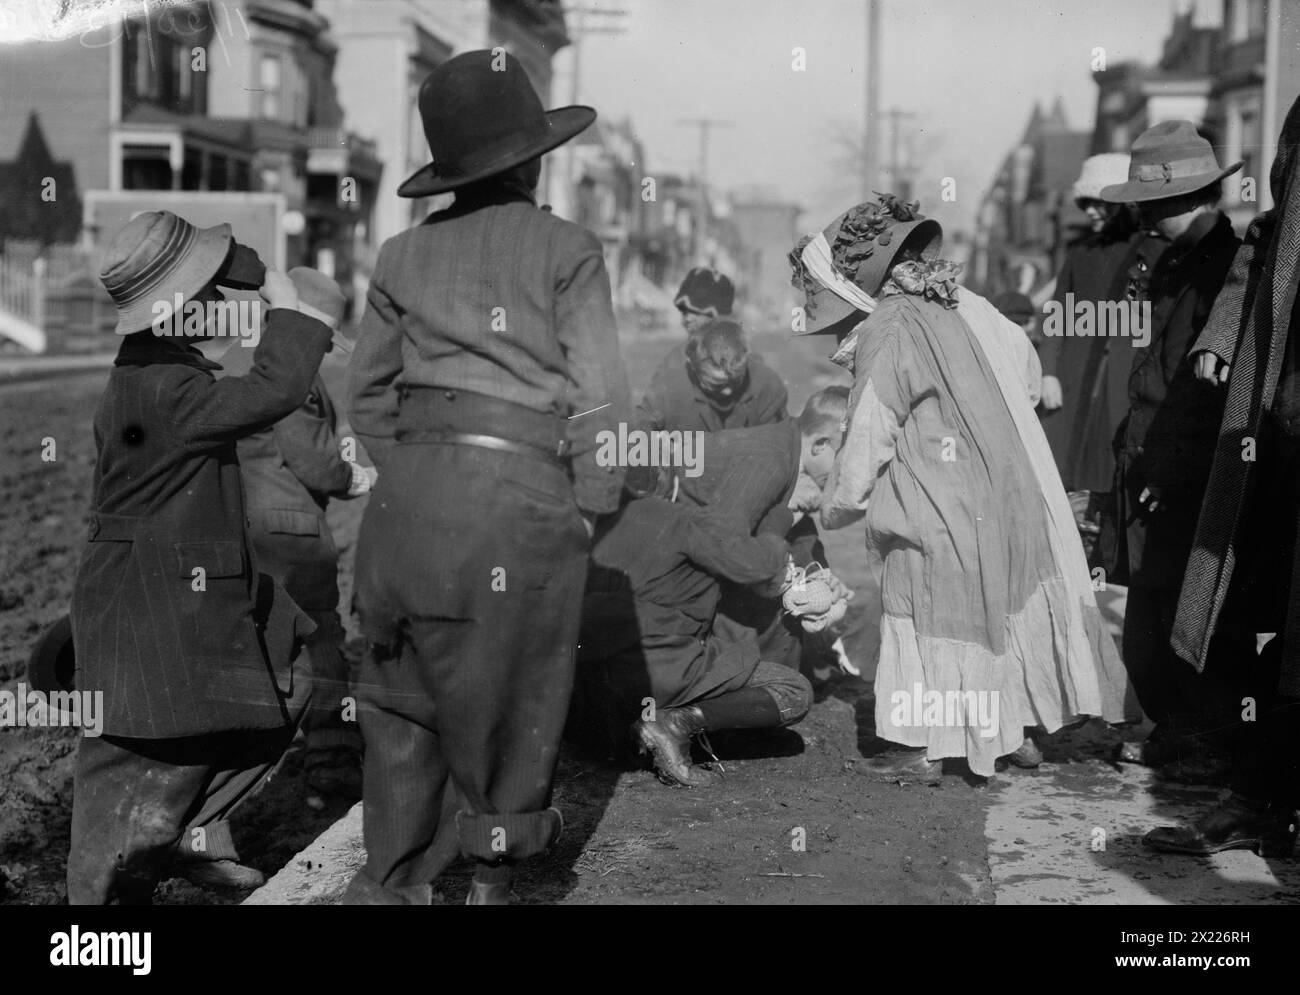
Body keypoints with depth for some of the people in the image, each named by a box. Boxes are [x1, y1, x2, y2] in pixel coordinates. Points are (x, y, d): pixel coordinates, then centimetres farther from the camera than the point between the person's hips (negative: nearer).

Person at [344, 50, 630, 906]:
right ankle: (493, 875, 24)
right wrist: (590, 509, 3)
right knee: (510, 693, 10)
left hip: (411, 491, 4)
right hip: (522, 492, -4)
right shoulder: (568, 249, -1)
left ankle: (392, 880, 23)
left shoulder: (405, 255, 11)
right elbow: (600, 394, -5)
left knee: (405, 691, 16)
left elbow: (370, 391, 15)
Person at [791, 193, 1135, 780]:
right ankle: (1017, 730, 25)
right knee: (1003, 604, 16)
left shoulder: (884, 335, -17)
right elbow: (1022, 356, 18)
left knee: (927, 616, 3)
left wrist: (834, 507, 0)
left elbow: (867, 443, -15)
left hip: (937, 510, -8)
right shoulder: (959, 306, 6)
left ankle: (920, 749, 8)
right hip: (1007, 489, 8)